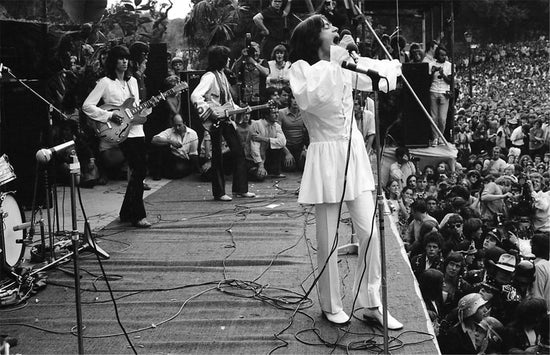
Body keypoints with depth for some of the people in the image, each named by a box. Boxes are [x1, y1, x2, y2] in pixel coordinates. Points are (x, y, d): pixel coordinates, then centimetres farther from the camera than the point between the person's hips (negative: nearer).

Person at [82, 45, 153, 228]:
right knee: (139, 170, -14)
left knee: (138, 171, 7)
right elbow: (87, 106, -10)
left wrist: (148, 107, 0)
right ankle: (138, 216, -6)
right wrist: (109, 115, -16)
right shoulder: (105, 82, -4)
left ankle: (126, 213, 21)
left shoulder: (132, 81, 16)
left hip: (137, 130, 7)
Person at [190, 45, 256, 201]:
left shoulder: (221, 75, 13)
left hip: (226, 118, 9)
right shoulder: (209, 77, -15)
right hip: (214, 122, -9)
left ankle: (240, 189, 16)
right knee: (217, 157, -1)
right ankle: (219, 193, 9)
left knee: (239, 152, 8)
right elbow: (195, 96, -28)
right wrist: (210, 112, -30)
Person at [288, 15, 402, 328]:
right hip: (326, 156, -5)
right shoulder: (302, 67, -8)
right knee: (328, 239, 4)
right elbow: (306, 97, -29)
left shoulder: (346, 63, 9)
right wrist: (333, 64, -25)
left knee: (370, 231, 1)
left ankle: (372, 303, 14)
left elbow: (378, 71, 24)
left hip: (355, 152, 5)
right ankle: (331, 305, 22)